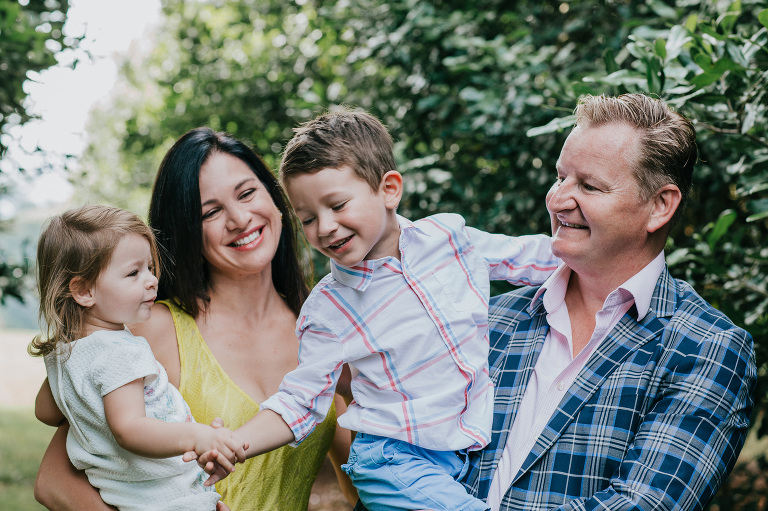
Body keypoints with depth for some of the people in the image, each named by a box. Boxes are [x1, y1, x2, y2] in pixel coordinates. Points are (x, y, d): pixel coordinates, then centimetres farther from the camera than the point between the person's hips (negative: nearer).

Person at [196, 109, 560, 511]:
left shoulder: (450, 237, 0)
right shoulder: (327, 309, -5)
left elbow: (541, 257, 12)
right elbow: (299, 402, -2)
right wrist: (231, 446, -16)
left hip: (479, 449, 4)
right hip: (399, 461, -4)